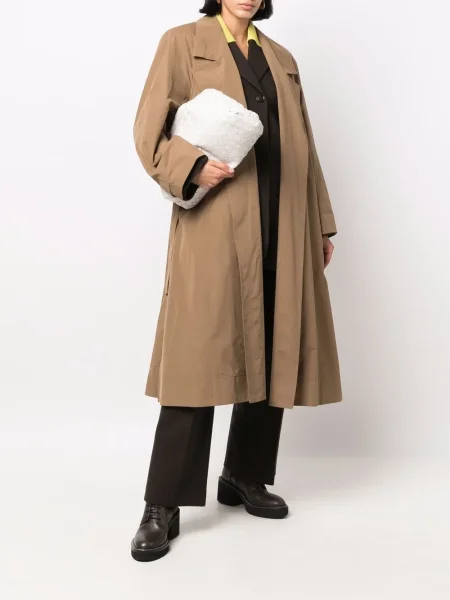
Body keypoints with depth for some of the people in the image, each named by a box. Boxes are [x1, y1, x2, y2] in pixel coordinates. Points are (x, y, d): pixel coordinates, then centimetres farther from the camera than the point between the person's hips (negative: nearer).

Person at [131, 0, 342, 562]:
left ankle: (245, 477, 23)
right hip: (216, 225, -5)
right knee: (199, 357, -9)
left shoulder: (281, 58, 22)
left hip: (282, 229, 6)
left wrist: (323, 223, 16)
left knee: (274, 355, 7)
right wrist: (192, 168, -19)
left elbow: (304, 149, 20)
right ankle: (164, 505, 1)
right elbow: (149, 128, -1)